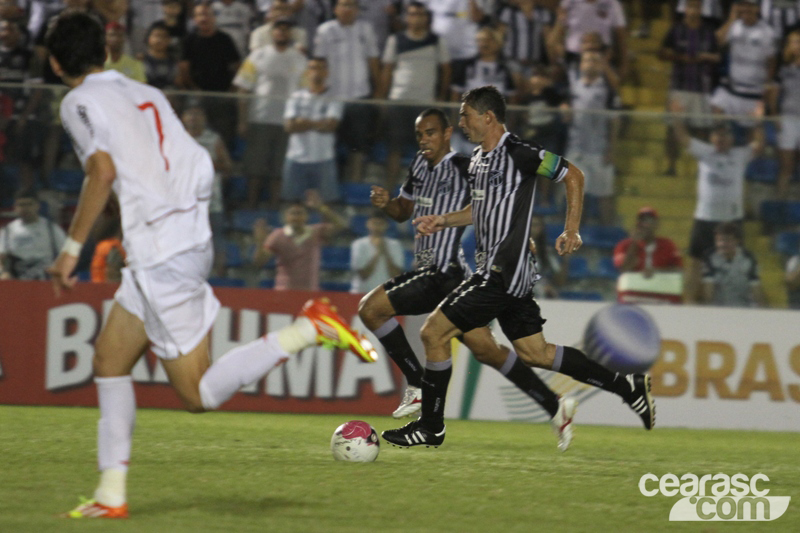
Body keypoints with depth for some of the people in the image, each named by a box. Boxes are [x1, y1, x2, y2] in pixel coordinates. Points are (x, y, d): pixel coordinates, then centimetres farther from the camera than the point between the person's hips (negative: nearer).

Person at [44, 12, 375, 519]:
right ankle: (112, 493, 13)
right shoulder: (148, 94, 17)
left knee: (200, 394, -4)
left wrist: (71, 249, -12)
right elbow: (201, 167, 15)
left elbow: (103, 173, -17)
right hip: (193, 240, 9)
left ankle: (311, 328, -13)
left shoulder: (80, 102, -4)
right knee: (110, 357, 15)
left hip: (160, 256, -9)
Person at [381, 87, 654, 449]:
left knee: (434, 333, -8)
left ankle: (431, 427, 3)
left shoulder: (517, 153, -14)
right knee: (533, 352, 12)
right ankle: (627, 386, 16)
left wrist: (571, 231, -12)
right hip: (496, 271, 10)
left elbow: (573, 176, -9)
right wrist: (442, 221, 13)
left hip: (504, 273, -10)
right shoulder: (478, 160, 13)